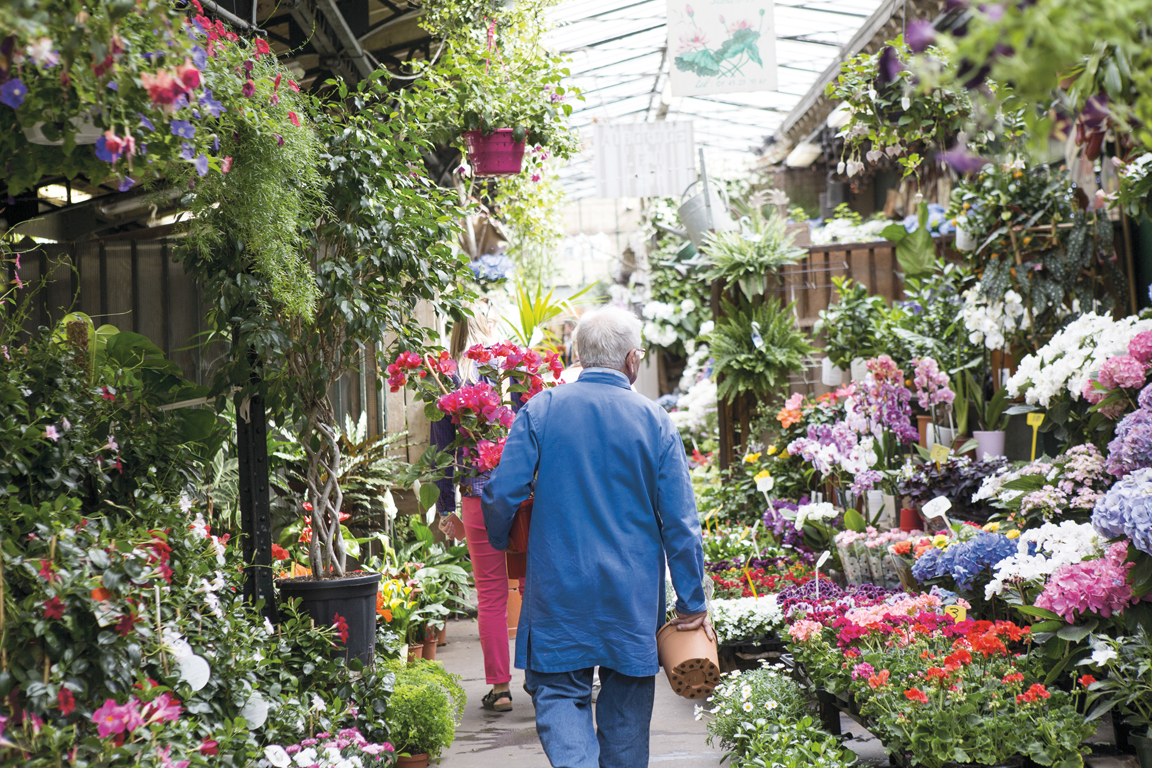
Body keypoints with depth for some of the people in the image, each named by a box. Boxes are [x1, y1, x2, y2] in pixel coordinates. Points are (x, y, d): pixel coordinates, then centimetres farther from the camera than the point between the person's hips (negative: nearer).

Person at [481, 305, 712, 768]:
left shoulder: (539, 411, -4)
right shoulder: (654, 421, -4)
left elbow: (502, 494, -7)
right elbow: (680, 520, -4)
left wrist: (500, 545, 15)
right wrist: (692, 603, 2)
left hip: (560, 591, -1)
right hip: (633, 597, 1)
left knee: (559, 694, 6)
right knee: (626, 712, 14)